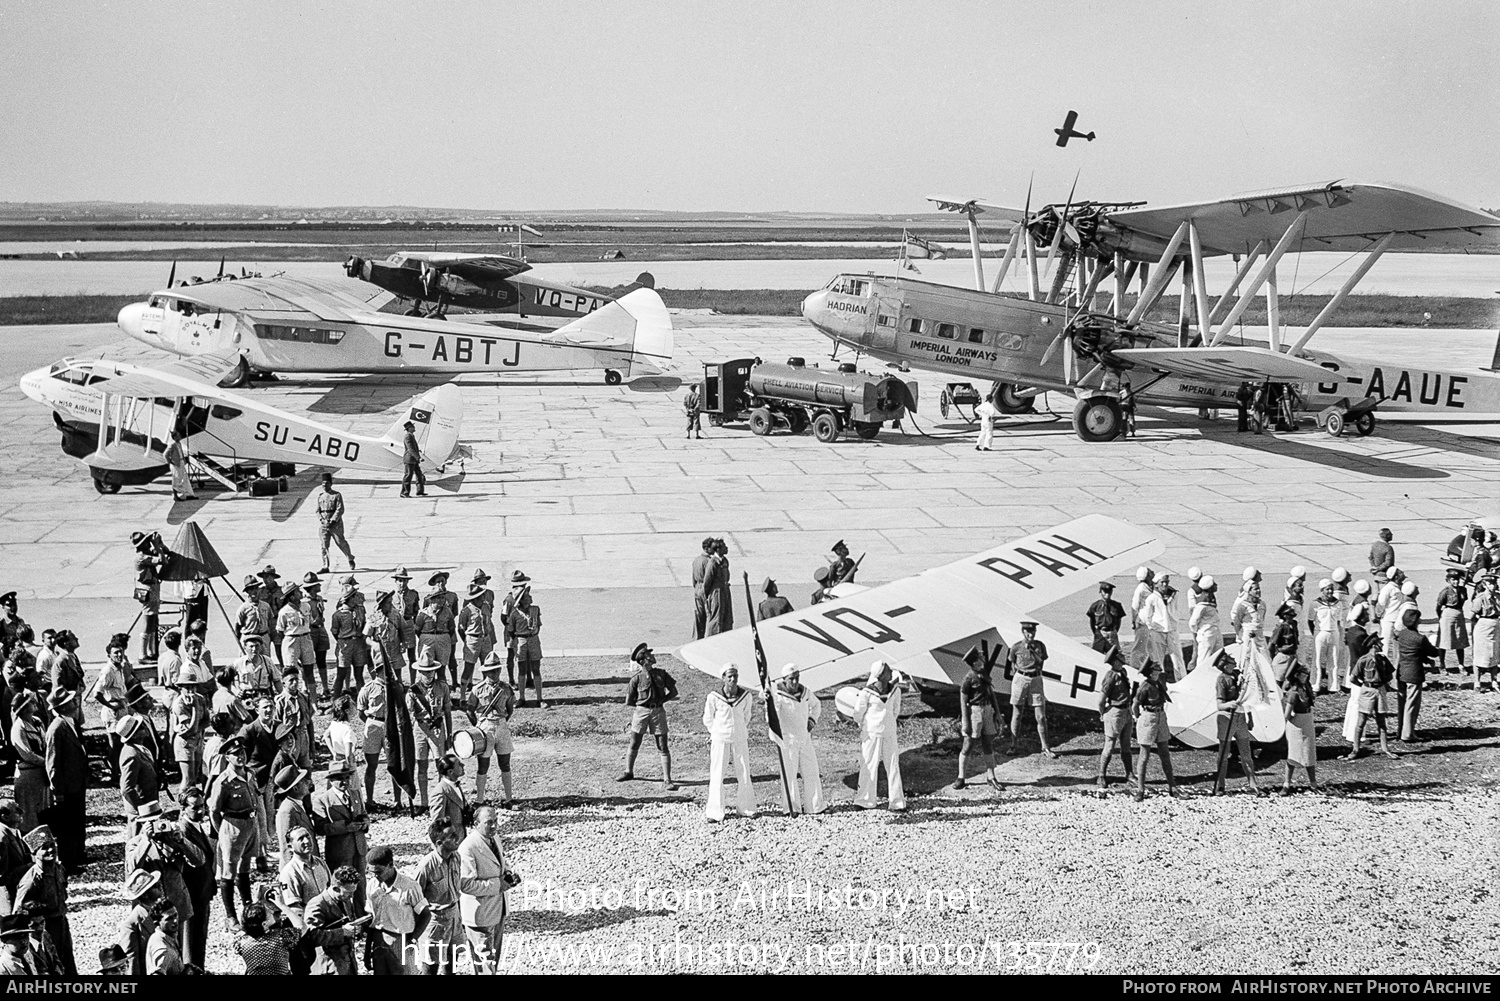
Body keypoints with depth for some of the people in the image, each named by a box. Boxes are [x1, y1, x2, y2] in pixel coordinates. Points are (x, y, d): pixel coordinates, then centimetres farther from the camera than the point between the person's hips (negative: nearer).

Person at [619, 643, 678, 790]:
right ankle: (628, 772, 33)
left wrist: (661, 701, -2)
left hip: (658, 711, 2)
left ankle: (667, 780, 0)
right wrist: (643, 703, 4)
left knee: (663, 748, -1)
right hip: (641, 711, -2)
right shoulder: (637, 678, -7)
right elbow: (629, 701, -1)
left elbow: (674, 691, 10)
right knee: (634, 744, 12)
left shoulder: (660, 674, 2)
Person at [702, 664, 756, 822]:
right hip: (720, 739, -2)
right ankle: (714, 812, 4)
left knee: (744, 774, 6)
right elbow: (707, 719, 4)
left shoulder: (745, 696, -3)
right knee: (717, 775, -1)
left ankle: (745, 808, 21)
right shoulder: (714, 696, -10)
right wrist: (716, 732, 9)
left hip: (740, 739, 2)